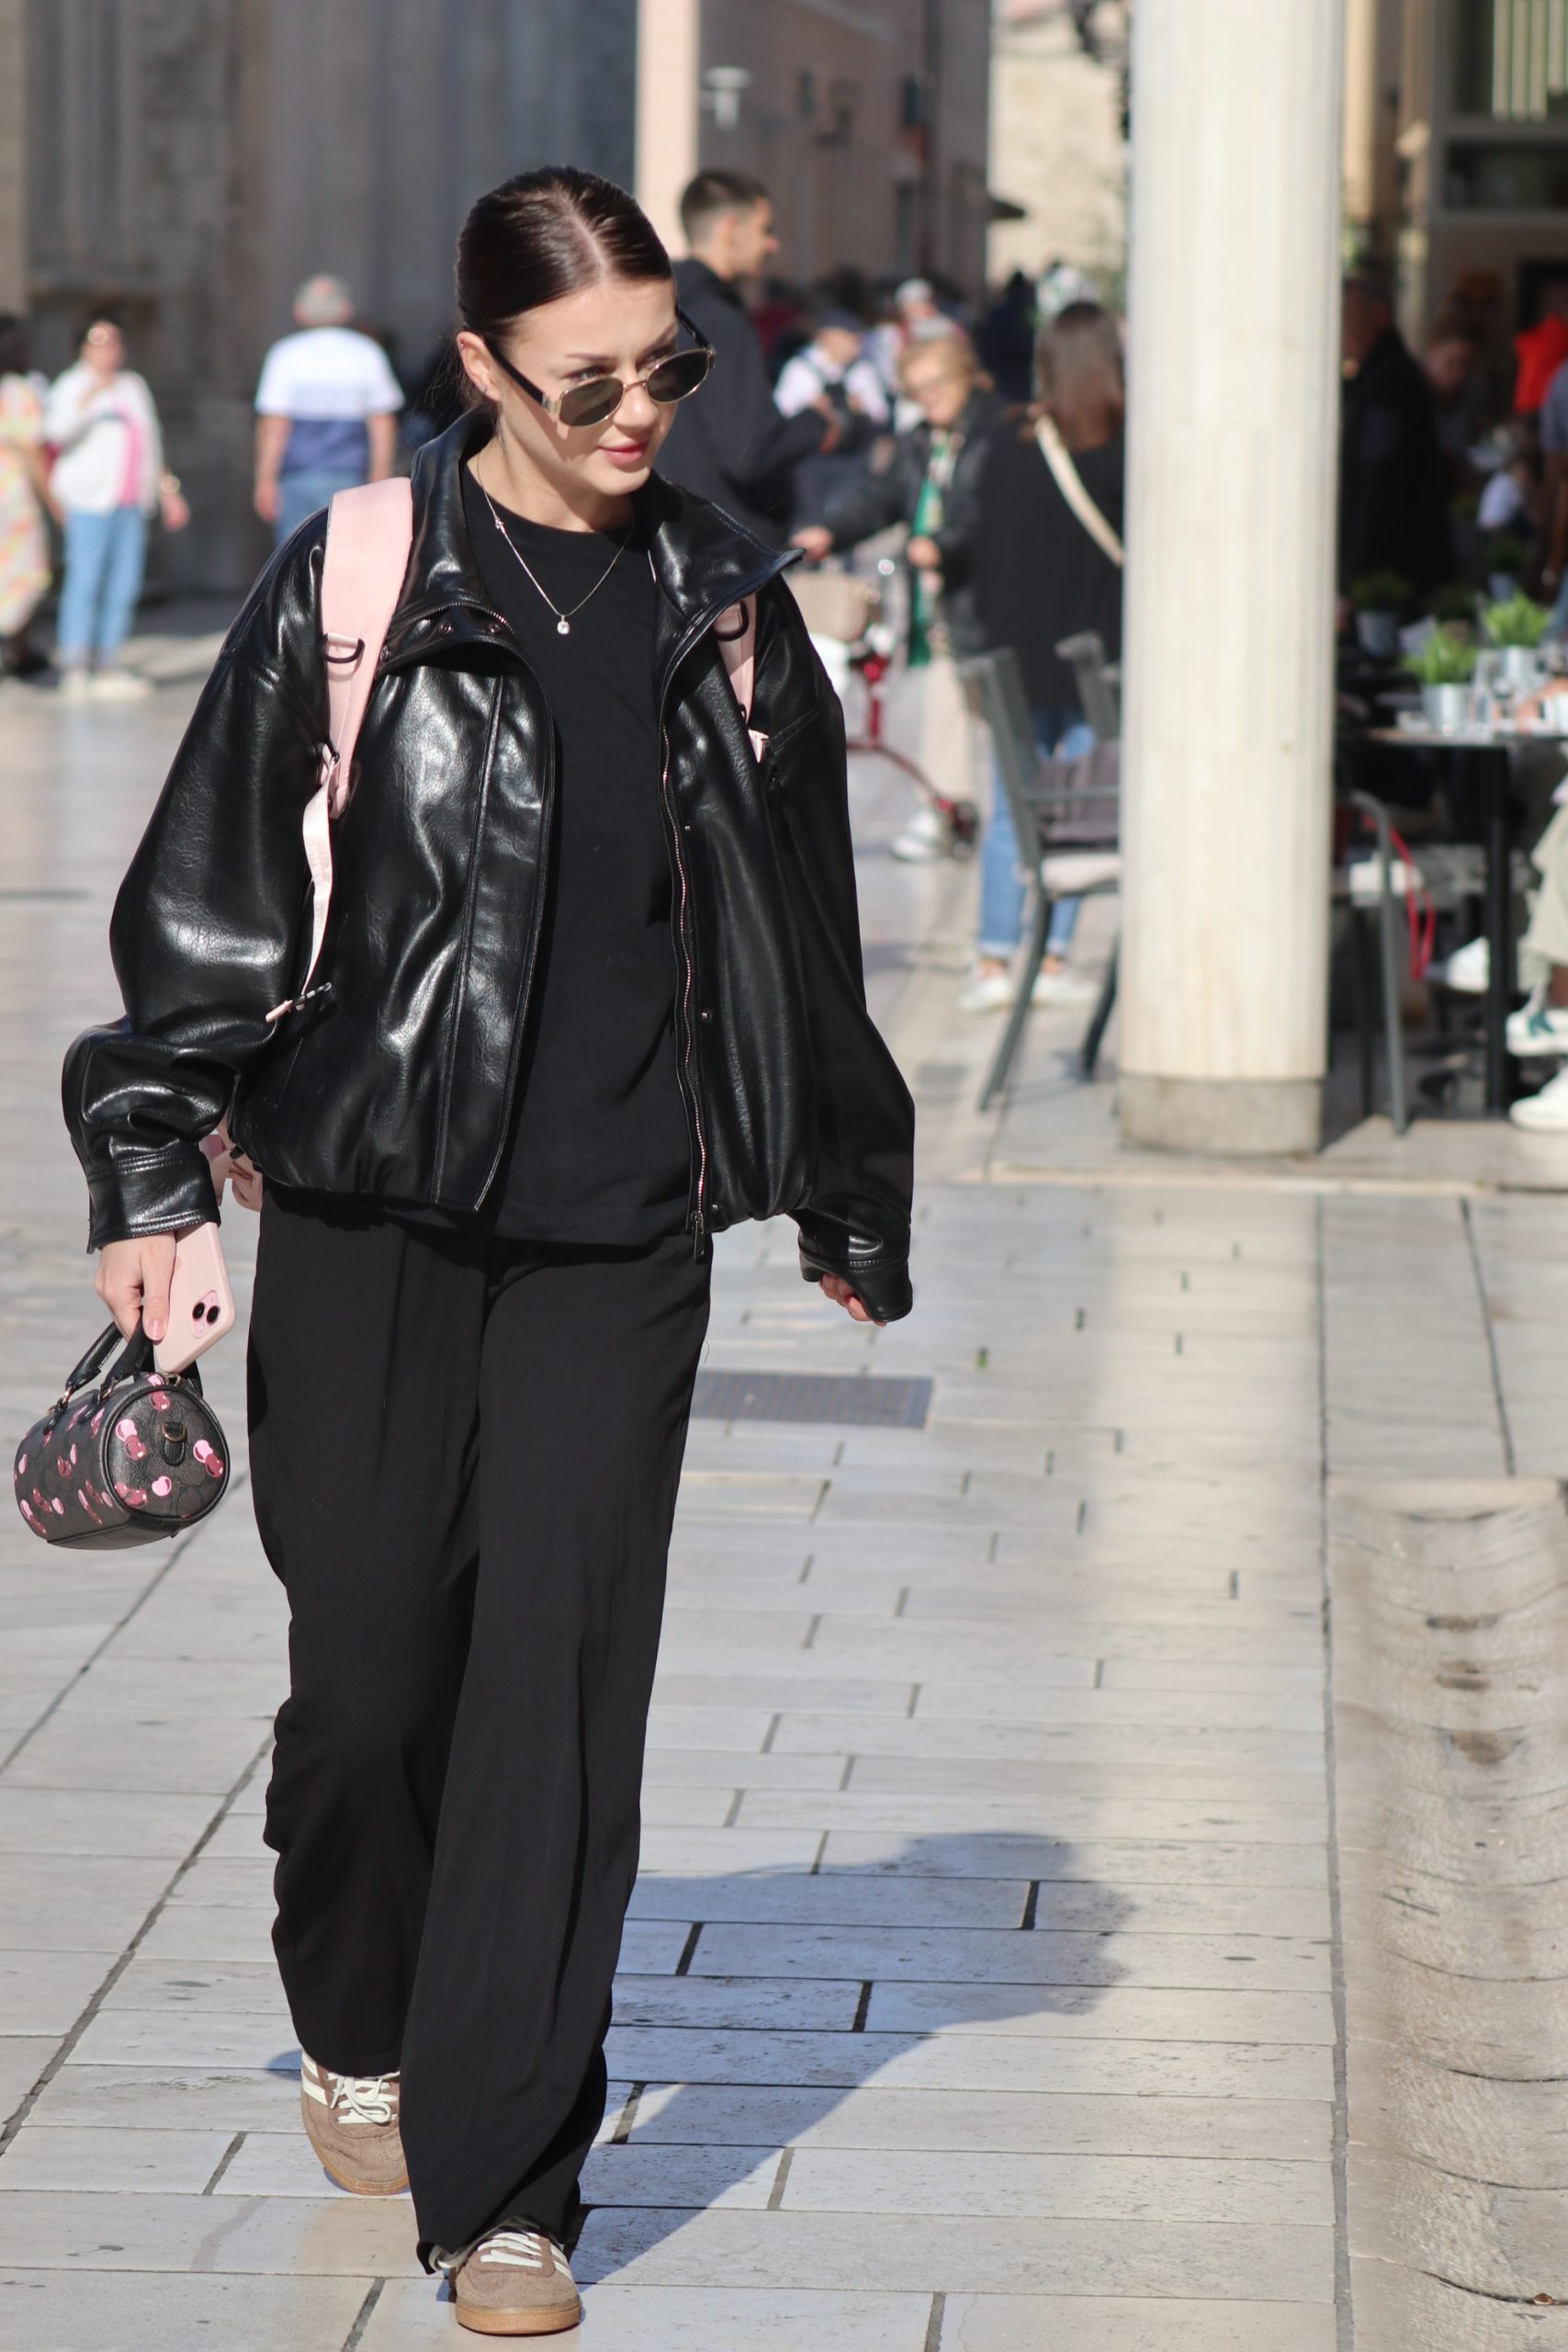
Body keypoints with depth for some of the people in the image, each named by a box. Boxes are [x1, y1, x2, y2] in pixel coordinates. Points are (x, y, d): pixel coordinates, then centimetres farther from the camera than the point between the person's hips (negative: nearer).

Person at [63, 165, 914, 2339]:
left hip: (624, 1228, 2)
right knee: (373, 1664, 5)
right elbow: (209, 890, -1)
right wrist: (152, 1176, -5)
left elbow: (800, 924, 16)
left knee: (561, 1688, -3)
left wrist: (848, 1205, 23)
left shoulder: (725, 607, 7)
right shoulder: (358, 584, -3)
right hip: (375, 1204, -2)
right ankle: (358, 2029, 35)